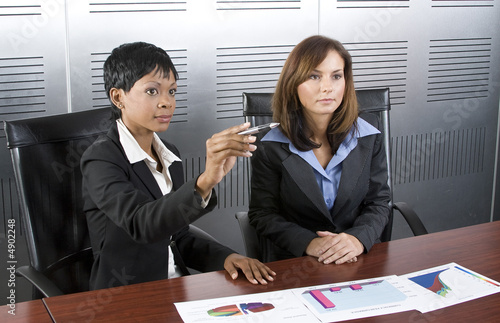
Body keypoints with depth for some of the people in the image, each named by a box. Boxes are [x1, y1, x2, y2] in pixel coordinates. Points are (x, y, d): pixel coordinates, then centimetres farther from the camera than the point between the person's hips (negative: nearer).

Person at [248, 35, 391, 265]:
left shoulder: (368, 137, 3)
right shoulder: (271, 148, -5)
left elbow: (379, 203, 6)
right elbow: (263, 214, -2)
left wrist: (359, 238, -15)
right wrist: (309, 243, -18)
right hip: (292, 262, -2)